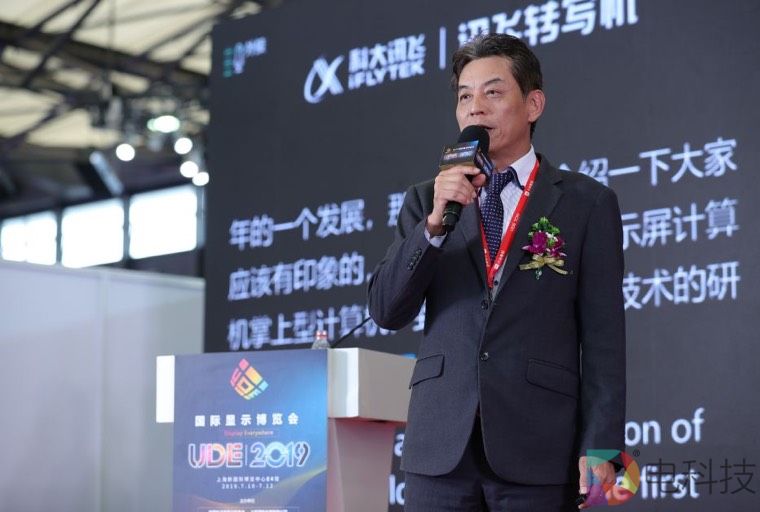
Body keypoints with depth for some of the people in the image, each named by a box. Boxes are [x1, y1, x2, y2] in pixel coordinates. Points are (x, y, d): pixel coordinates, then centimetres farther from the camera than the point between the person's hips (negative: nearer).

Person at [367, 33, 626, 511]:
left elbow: (602, 335, 0)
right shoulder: (427, 199, 13)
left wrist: (600, 446, -8)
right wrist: (435, 222, -10)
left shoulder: (587, 203, 5)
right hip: (440, 447, 2)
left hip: (539, 449, -2)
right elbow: (386, 310, 3)